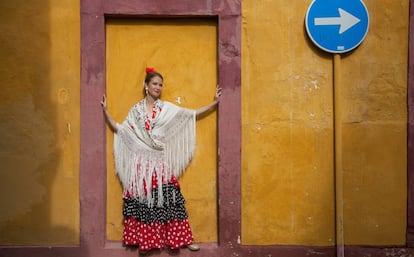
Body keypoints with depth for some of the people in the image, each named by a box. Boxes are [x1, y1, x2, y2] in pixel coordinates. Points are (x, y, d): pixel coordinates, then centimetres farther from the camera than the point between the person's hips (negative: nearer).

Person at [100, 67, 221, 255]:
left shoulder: (167, 109, 6)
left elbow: (193, 114, 3)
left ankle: (178, 238, 8)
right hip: (142, 162, 0)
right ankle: (144, 240, 10)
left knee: (165, 200, 1)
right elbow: (119, 129, 7)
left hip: (161, 162, 0)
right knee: (142, 201, 2)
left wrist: (214, 103, 0)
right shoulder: (136, 110, 7)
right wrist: (106, 111, 3)